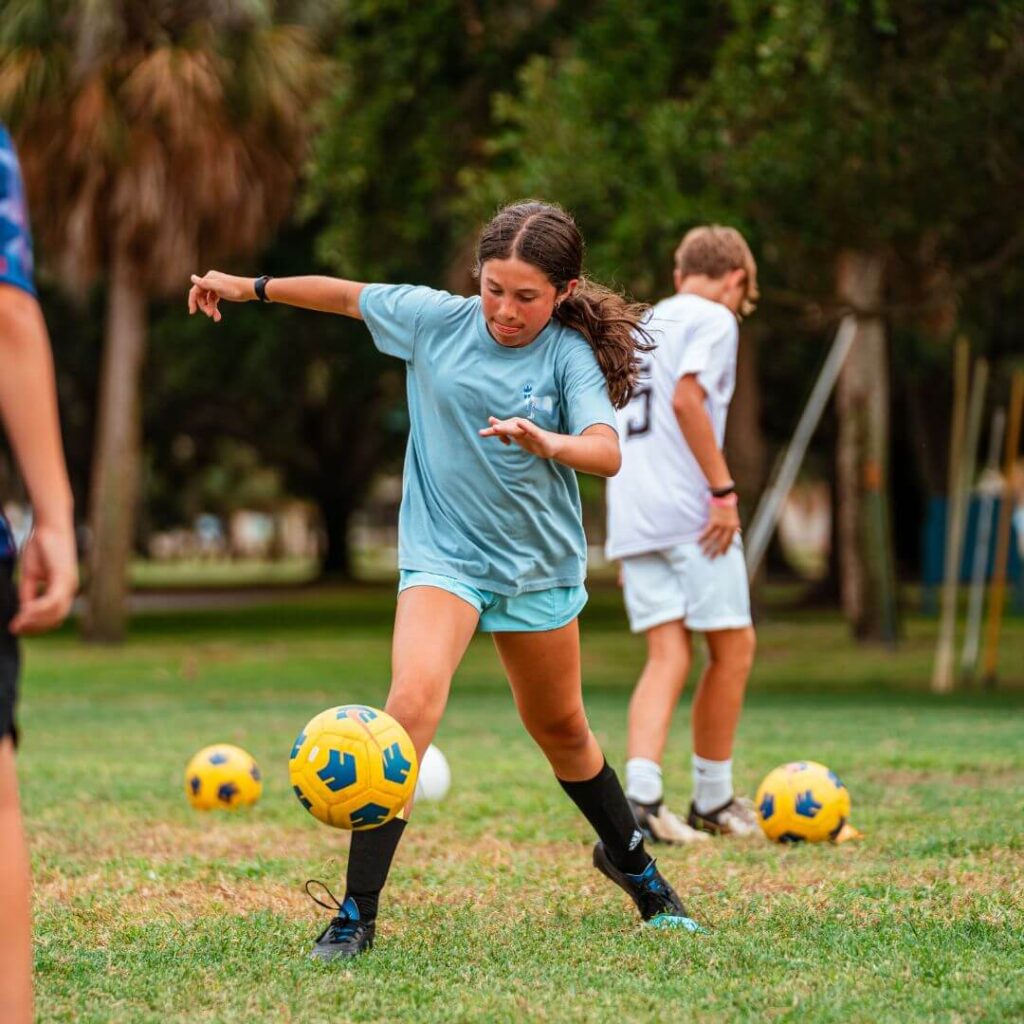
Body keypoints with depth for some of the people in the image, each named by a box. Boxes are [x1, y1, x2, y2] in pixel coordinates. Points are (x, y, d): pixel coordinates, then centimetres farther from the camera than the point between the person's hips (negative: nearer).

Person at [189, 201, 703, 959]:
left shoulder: (568, 355, -12)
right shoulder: (435, 319, -7)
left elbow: (607, 452, -27)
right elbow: (350, 296, 10)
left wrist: (546, 442, -47)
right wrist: (251, 287, 16)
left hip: (538, 562, 1)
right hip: (443, 555, -1)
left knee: (559, 727, 18)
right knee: (413, 701, -25)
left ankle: (628, 857, 47)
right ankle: (357, 913, -23)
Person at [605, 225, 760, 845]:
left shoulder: (640, 326, 22)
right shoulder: (715, 319, -2)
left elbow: (611, 426, 20)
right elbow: (687, 399, -18)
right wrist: (725, 490, -16)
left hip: (633, 517, 7)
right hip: (692, 513, -7)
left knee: (669, 656, 2)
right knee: (733, 649, 6)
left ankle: (642, 793, -17)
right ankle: (713, 802, 12)